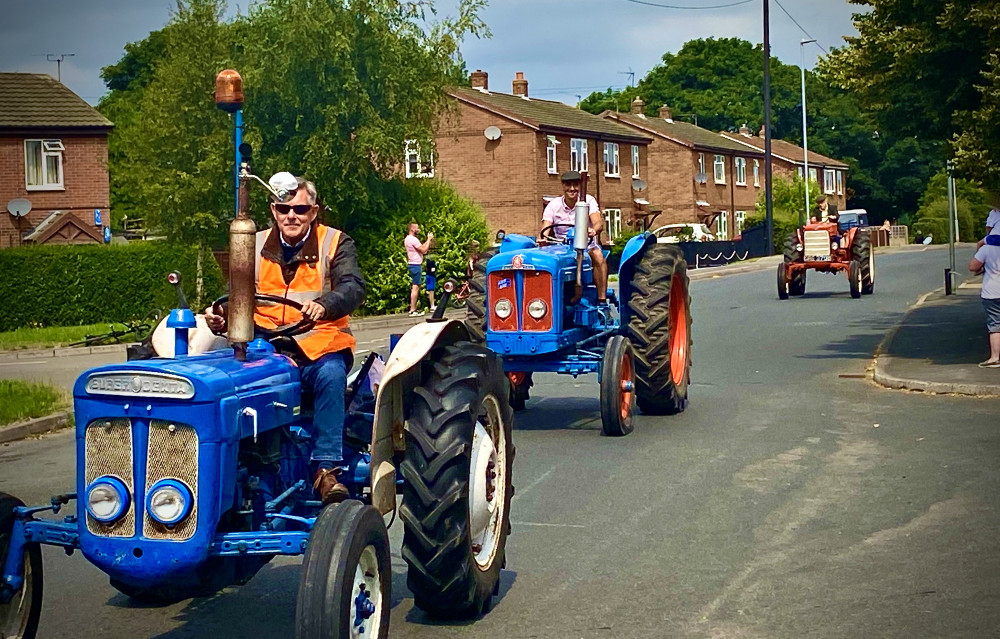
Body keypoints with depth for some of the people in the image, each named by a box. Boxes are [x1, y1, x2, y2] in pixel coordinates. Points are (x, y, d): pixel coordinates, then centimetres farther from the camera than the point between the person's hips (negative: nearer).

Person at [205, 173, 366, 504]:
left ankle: (327, 467, -30)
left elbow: (353, 287, -13)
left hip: (319, 344, -2)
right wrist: (220, 315, -14)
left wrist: (324, 305, -35)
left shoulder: (335, 243, 4)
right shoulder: (256, 246, 15)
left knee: (331, 375, -36)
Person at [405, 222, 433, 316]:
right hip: (415, 265, -11)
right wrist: (429, 239, -9)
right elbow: (423, 250, -18)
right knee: (415, 287, -10)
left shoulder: (407, 239, 16)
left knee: (414, 287, 14)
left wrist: (428, 240, 14)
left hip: (412, 264, 11)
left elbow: (421, 247, 17)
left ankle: (413, 309, 17)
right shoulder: (413, 239, -16)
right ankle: (412, 310, -12)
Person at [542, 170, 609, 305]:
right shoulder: (553, 205, 0)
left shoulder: (588, 201, -3)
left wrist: (593, 230, -46)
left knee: (598, 255, -35)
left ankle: (602, 300, -34)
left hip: (586, 244, -1)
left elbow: (599, 223, -20)